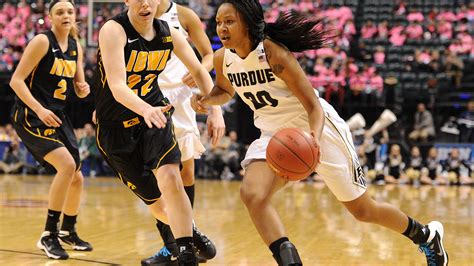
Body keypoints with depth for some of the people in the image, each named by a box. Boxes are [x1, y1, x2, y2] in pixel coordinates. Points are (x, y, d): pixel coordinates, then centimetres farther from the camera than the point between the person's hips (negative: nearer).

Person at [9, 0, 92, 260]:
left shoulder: (76, 47, 9)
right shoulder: (42, 41, -12)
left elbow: (78, 88, 17)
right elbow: (16, 80, -16)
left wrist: (83, 89, -8)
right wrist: (39, 109, -26)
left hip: (57, 116, 8)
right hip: (30, 115, -8)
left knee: (76, 179, 11)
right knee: (67, 164, -25)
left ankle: (68, 231, 35)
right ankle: (48, 235, -16)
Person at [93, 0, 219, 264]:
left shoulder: (168, 33, -5)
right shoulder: (113, 31, -20)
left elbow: (199, 71, 9)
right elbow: (117, 87, -32)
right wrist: (146, 109, -51)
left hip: (155, 114, 2)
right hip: (116, 127, -2)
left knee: (170, 179, -24)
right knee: (157, 203, 4)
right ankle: (189, 233, 34)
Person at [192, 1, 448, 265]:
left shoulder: (274, 53, -25)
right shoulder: (222, 59, -8)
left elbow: (314, 106, -23)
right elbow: (225, 91, 16)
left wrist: (314, 139, -43)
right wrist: (205, 100, -7)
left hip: (316, 128, -5)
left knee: (364, 211, 7)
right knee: (252, 194, -26)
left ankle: (426, 235, 33)